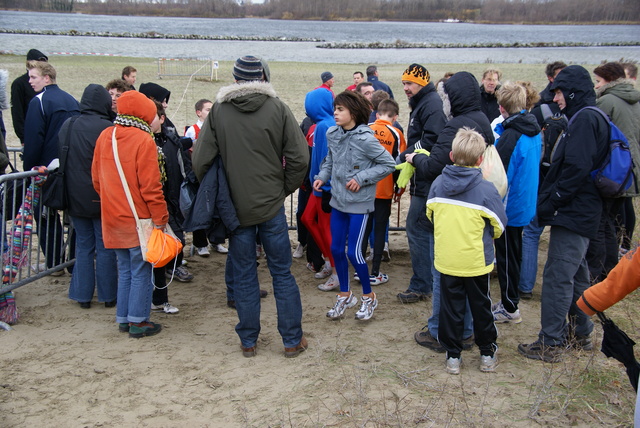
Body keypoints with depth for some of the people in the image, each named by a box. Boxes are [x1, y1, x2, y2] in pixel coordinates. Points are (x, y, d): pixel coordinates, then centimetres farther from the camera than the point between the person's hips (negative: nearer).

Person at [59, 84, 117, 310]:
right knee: (105, 247, 7)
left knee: (83, 246, 14)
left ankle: (83, 295, 17)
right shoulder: (108, 128, -16)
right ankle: (107, 295, 14)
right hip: (102, 197, -4)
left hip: (75, 197, 4)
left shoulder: (67, 125, 1)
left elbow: (61, 159, 11)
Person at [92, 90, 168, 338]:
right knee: (141, 272, 4)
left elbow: (97, 179, 12)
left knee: (124, 270, 17)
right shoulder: (143, 140, -16)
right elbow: (150, 186, -18)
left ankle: (123, 319, 23)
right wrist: (160, 218, -12)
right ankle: (138, 322, 10)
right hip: (139, 220, -7)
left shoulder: (104, 137, 5)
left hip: (113, 218, 7)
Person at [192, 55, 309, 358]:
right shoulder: (277, 108, -6)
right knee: (282, 272, 9)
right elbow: (299, 157, -9)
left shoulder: (218, 111, -3)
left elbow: (201, 161, -5)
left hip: (236, 206, 1)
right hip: (272, 206, -1)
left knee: (243, 275, 11)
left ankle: (248, 341, 21)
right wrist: (285, 187, 5)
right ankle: (292, 340, 16)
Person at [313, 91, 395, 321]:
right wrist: (322, 176, 0)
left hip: (359, 203, -6)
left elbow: (388, 164, -13)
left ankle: (368, 297, 20)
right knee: (336, 249, 11)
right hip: (338, 200, 6)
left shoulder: (365, 139, -18)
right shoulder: (332, 134, 0)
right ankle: (345, 295, 30)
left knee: (354, 252, -3)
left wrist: (361, 178, -18)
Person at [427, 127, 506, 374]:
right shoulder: (486, 189, -16)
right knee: (481, 306, 15)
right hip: (476, 261, -2)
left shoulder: (438, 184, -6)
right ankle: (487, 355, 27)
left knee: (450, 307, 12)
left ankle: (453, 356, 19)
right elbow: (499, 225, -5)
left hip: (446, 260, 2)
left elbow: (429, 214, 7)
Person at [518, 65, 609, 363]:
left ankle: (550, 343, 1)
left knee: (557, 276, -6)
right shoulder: (587, 118, 16)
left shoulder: (585, 120, -16)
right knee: (575, 274, 20)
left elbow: (576, 169, -24)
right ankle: (580, 333, 33)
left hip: (572, 214, -11)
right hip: (582, 212, 11)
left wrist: (549, 204, -16)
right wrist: (549, 202, 12)